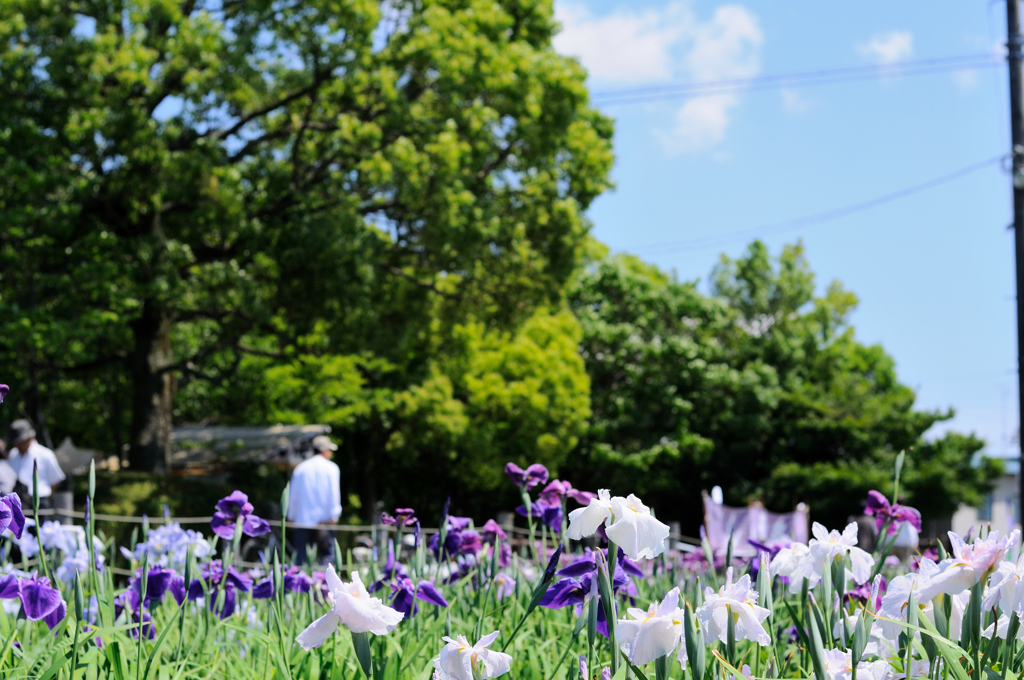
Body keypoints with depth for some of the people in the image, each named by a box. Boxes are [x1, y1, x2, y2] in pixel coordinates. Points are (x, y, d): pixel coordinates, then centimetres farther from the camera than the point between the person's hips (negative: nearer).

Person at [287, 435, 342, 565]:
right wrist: (334, 515, -5)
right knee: (326, 556, 2)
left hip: (302, 519, 3)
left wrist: (291, 516, 20)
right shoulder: (331, 468, -2)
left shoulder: (300, 468, 7)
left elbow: (292, 494, 12)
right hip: (324, 520, -3)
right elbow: (334, 493, -7)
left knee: (302, 559, 5)